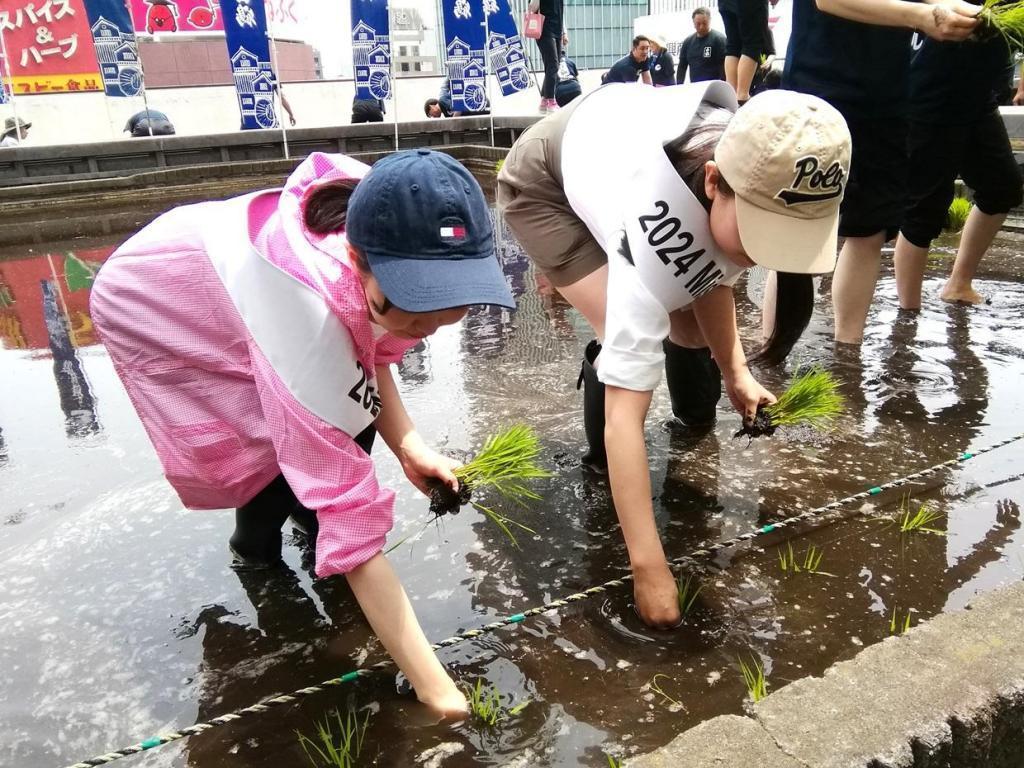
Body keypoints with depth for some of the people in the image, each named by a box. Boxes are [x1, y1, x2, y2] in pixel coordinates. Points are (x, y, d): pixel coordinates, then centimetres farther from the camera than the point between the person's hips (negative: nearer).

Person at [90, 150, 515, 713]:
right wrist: (434, 687, -39)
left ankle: (306, 505, 16)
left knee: (349, 413, -11)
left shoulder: (391, 232, -26)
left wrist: (408, 445, -21)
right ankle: (256, 540, 11)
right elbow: (351, 520, -42)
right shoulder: (307, 311, -46)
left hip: (232, 263, 5)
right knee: (281, 444, -19)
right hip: (152, 300, -5)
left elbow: (369, 349, -6)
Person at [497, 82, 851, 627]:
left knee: (692, 323, 2)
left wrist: (736, 373, -18)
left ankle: (696, 415, 38)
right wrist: (648, 567, -45)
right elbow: (624, 414, -46)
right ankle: (602, 462, 7)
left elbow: (714, 272, -9)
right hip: (544, 184, -6)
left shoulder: (757, 166, -26)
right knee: (630, 343, -24)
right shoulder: (656, 238, -46)